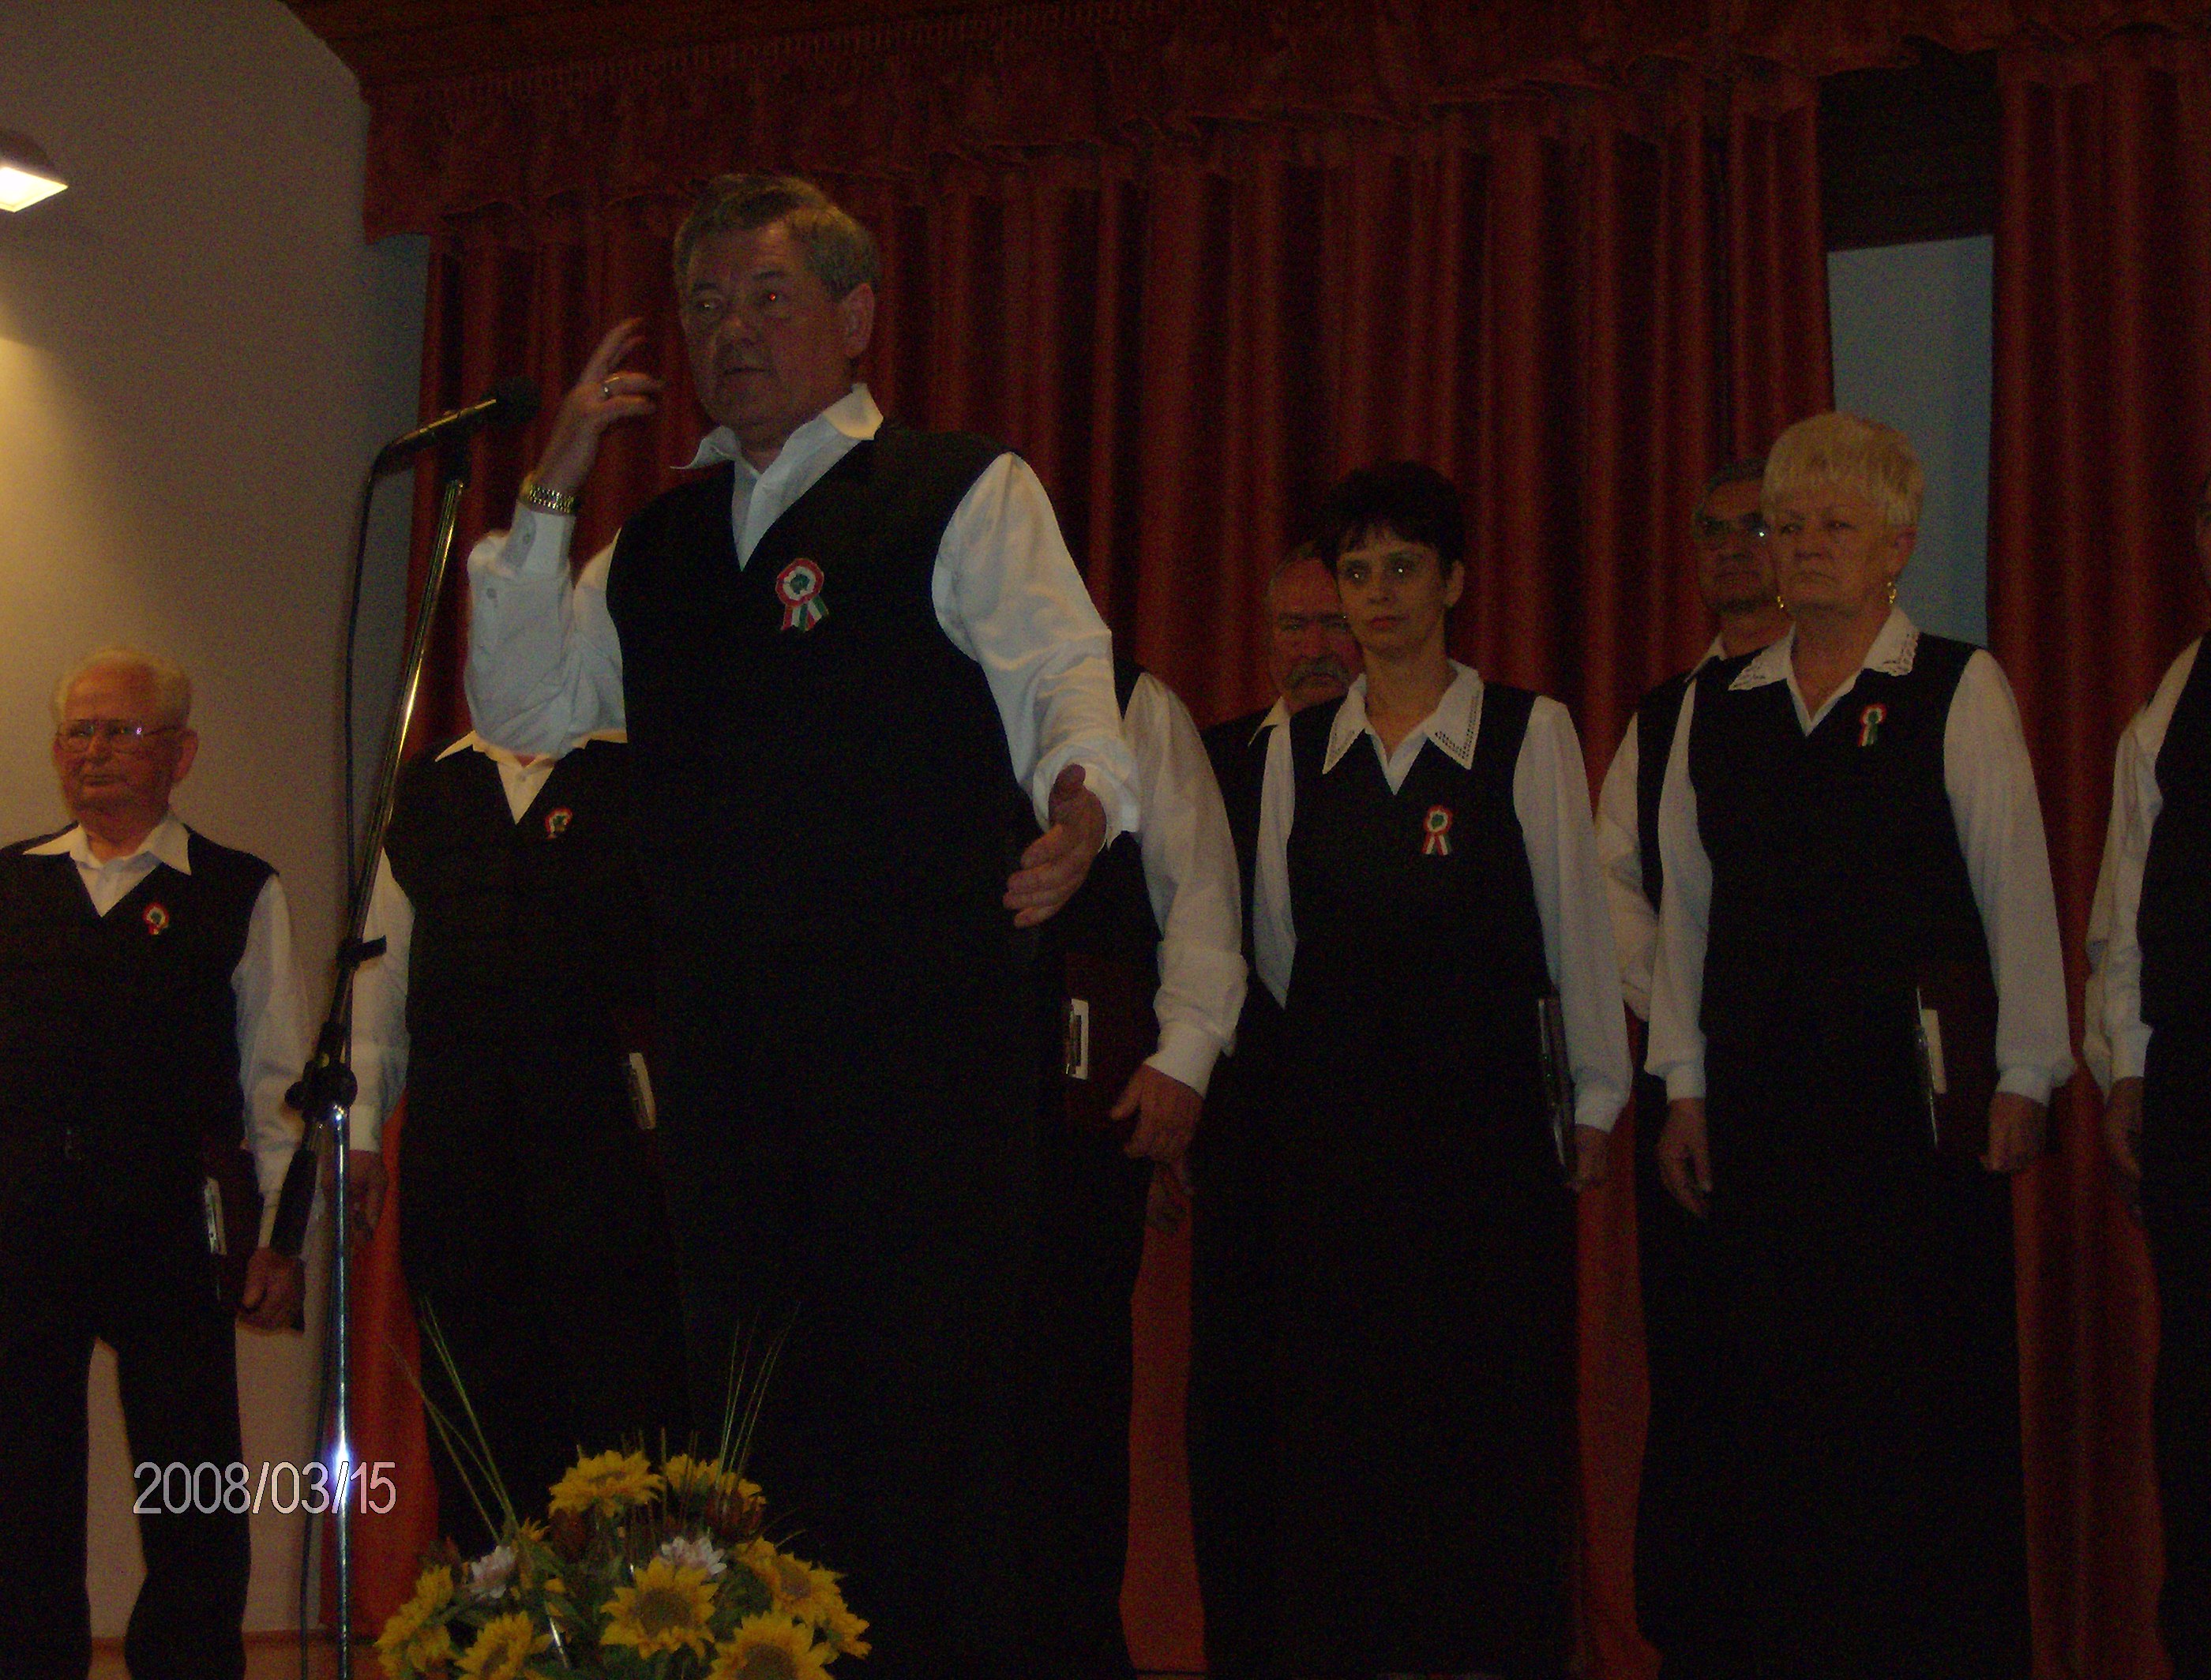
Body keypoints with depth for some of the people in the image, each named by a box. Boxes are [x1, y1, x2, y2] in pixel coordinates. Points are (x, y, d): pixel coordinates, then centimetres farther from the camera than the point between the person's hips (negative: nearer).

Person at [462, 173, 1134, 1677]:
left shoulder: (969, 493, 3)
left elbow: (1068, 682, -9)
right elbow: (523, 711, 14)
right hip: (723, 1043, 6)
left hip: (926, 1034, -5)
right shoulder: (662, 543, 20)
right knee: (750, 1398, 10)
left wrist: (1082, 799, -32)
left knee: (930, 1404, -5)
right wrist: (551, 493, 6)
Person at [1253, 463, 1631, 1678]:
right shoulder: (1298, 746, 9)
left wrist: (1596, 1098, 5)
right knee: (1336, 1407, 2)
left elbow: (1578, 924, 3)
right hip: (1333, 1112, 3)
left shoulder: (1530, 734, 1)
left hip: (1486, 1110, -3)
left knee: (1495, 1410, -2)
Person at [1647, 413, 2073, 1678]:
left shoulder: (1959, 692, 0)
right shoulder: (1716, 708, 11)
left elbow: (2017, 890, -2)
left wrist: (2025, 1075, -5)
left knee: (1927, 1380, -1)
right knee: (1770, 1382, 4)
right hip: (1762, 1086, 4)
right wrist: (1685, 1083, 7)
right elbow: (1688, 905, 11)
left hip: (1914, 1077, -3)